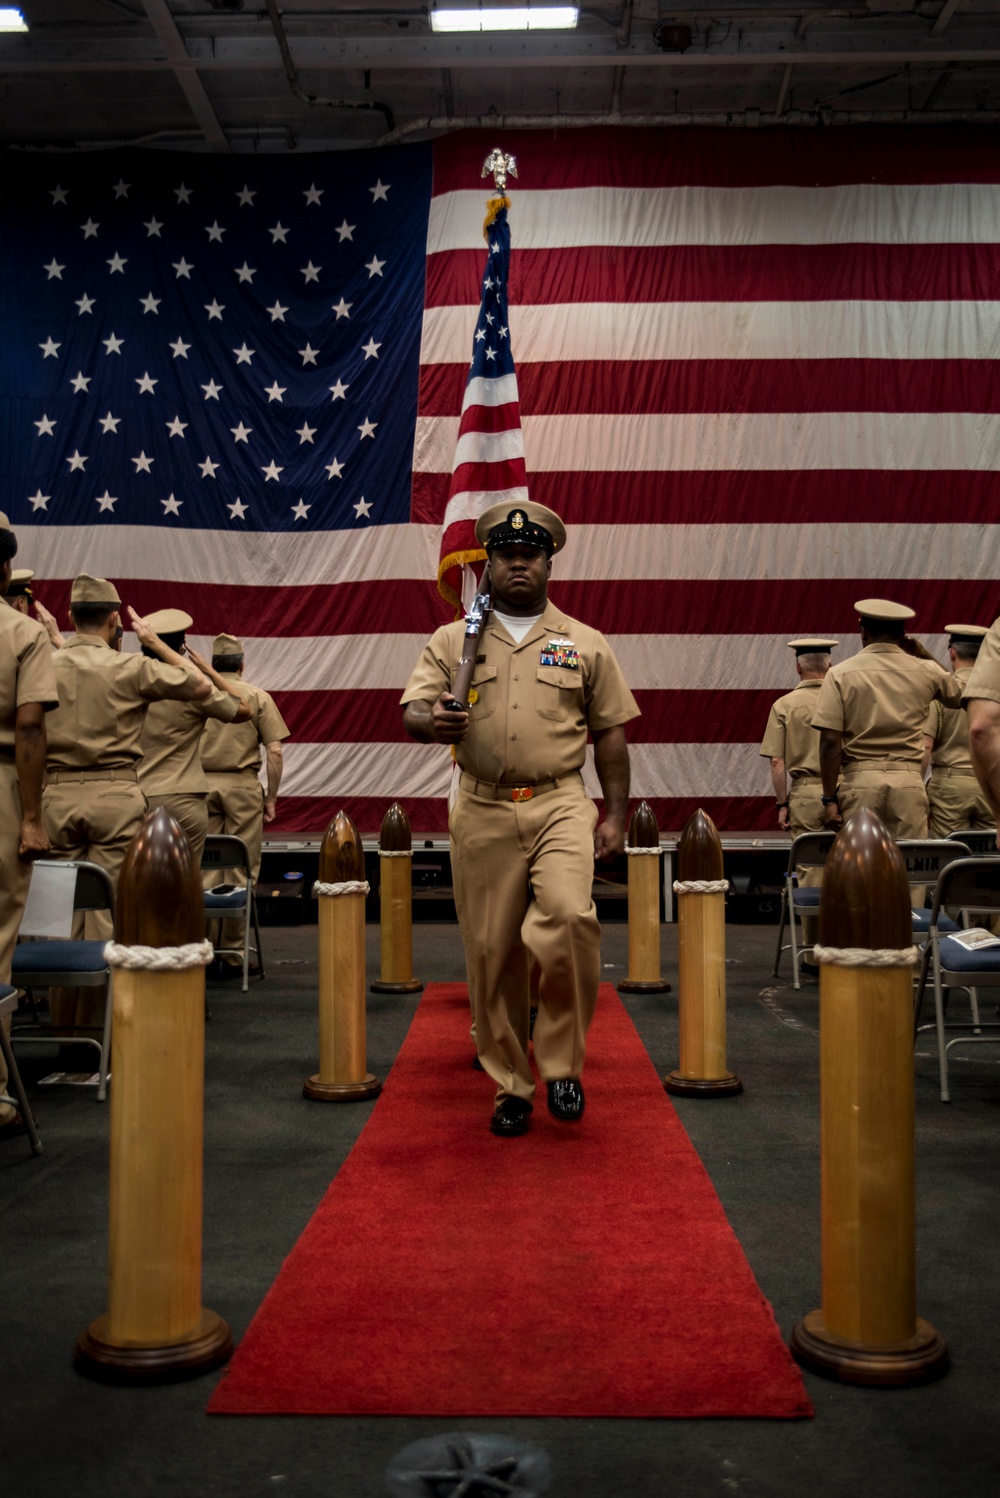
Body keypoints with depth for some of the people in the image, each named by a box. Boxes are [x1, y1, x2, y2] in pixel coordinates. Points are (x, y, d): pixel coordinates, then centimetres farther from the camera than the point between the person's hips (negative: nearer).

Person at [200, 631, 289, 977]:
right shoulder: (258, 697, 3)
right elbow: (274, 750, -2)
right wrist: (271, 796, 5)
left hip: (202, 785, 2)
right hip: (243, 785, -2)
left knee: (202, 868, 7)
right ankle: (231, 955, 3)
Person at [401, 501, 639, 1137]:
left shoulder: (585, 643, 11)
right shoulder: (451, 641, 11)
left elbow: (610, 733, 11)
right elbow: (412, 710, 3)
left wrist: (616, 814, 4)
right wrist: (431, 723, -21)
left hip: (560, 804, -1)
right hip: (482, 811, 2)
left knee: (569, 917, -25)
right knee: (492, 952, 4)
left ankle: (562, 1064, -4)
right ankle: (511, 1084, 20)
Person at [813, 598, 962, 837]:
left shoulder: (840, 674, 0)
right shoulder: (924, 671, 6)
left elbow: (830, 742, -7)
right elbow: (957, 695, 28)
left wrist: (829, 799, -3)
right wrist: (922, 654, 29)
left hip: (860, 780, -2)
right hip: (909, 781, 2)